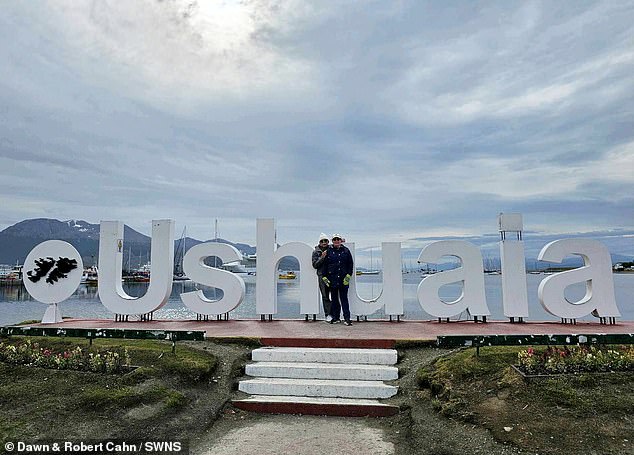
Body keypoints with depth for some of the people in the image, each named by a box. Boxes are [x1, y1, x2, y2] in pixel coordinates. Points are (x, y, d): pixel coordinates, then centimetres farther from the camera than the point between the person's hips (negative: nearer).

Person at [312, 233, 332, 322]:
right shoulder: (316, 252, 6)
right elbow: (315, 265, 1)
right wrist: (322, 257, -13)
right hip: (322, 275, -1)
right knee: (325, 296, 0)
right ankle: (328, 314, 6)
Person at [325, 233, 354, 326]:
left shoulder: (346, 251, 5)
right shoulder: (329, 251, 4)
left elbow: (350, 264, 7)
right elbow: (325, 264, 5)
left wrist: (348, 275, -2)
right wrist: (325, 276, 0)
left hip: (343, 279, -1)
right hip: (332, 278, 1)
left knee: (344, 298, 0)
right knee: (334, 298, 8)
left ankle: (347, 318, 2)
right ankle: (336, 317, 18)